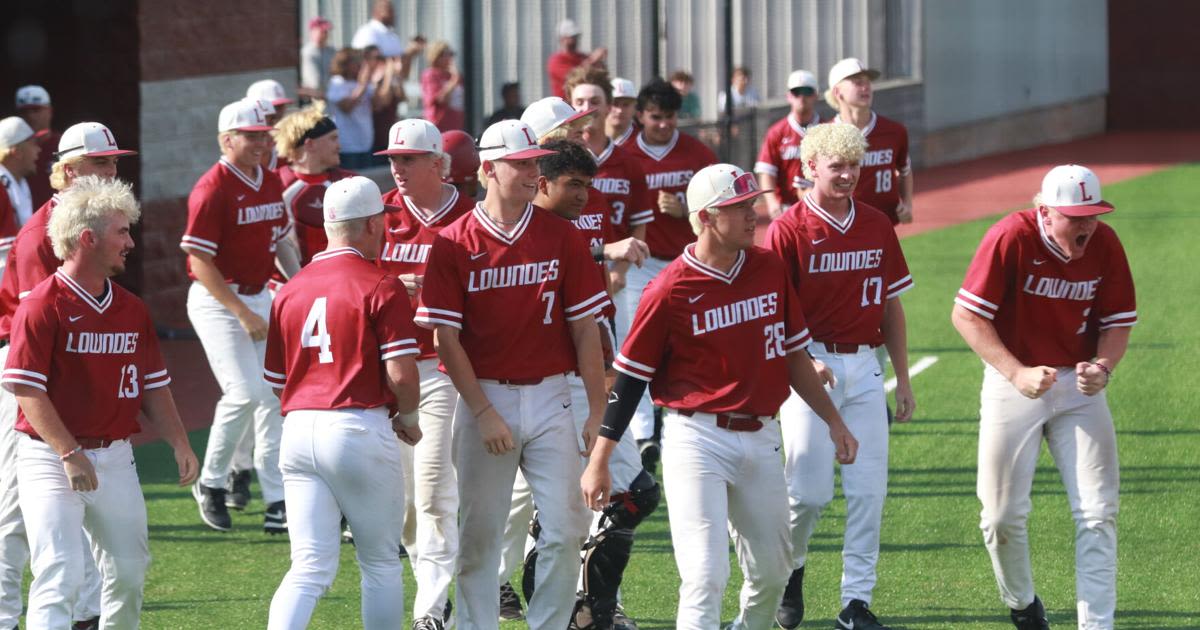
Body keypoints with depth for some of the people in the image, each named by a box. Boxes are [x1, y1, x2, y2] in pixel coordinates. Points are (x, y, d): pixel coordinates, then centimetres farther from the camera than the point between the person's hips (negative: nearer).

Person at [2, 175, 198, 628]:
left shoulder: (131, 309, 10)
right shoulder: (43, 305, -12)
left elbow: (153, 387, 16)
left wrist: (179, 444, 4)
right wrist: (70, 454, -22)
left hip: (115, 457, 7)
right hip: (51, 459, -7)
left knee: (129, 571, 12)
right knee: (60, 576, -15)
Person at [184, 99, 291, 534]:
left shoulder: (272, 183, 8)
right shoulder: (212, 189, -15)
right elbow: (200, 261, -17)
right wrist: (243, 314, -19)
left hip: (260, 298, 7)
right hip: (217, 301, -7)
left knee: (274, 395, 4)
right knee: (245, 391, -16)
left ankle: (278, 502, 8)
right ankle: (210, 484, 5)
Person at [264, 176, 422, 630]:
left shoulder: (290, 291, 11)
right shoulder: (381, 288, -6)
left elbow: (276, 380, 16)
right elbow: (401, 373, -12)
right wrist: (408, 419, 7)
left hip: (299, 429, 5)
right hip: (360, 429, -5)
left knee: (311, 568, 1)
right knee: (380, 562, 11)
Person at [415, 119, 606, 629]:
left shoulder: (562, 238, 3)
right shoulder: (454, 244, -2)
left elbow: (584, 329, 4)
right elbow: (446, 339, -4)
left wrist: (598, 412, -1)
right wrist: (484, 414, -11)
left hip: (550, 399, 1)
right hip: (483, 399, -1)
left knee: (565, 529, -5)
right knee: (479, 534, 4)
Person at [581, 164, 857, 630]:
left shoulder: (770, 269, 5)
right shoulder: (670, 290, -11)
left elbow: (793, 354, 16)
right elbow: (629, 378, -7)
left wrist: (833, 420, 15)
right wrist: (599, 461, -8)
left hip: (760, 440, 6)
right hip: (698, 439, -6)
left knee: (771, 573, 13)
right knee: (705, 576, -11)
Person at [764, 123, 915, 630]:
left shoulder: (876, 227, 7)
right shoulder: (789, 230, -8)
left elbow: (890, 304, 14)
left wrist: (903, 379, 13)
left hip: (864, 368, 4)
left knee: (869, 490, 0)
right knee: (810, 489, -6)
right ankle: (789, 569, 24)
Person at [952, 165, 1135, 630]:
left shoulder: (1105, 245, -8)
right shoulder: (1011, 238, -19)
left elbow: (1118, 323, 2)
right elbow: (966, 315, -17)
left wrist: (1102, 368, -19)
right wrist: (1018, 374, -25)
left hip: (1079, 385, 2)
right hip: (1014, 382, -2)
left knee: (1097, 513, -5)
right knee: (1004, 513, 4)